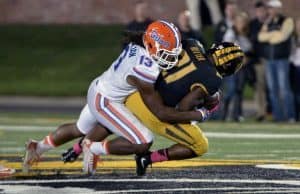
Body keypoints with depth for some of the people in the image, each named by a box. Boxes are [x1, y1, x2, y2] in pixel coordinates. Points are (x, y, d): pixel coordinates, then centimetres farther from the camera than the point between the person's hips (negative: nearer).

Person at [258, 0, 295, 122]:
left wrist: (268, 35, -1)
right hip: (269, 59, 6)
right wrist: (274, 34, -7)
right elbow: (261, 37, 5)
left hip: (282, 59, -6)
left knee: (284, 88, -10)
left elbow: (282, 36, -14)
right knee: (273, 89, 2)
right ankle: (278, 115, 4)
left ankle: (290, 116, -10)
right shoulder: (268, 23, 17)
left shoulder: (287, 21, -1)